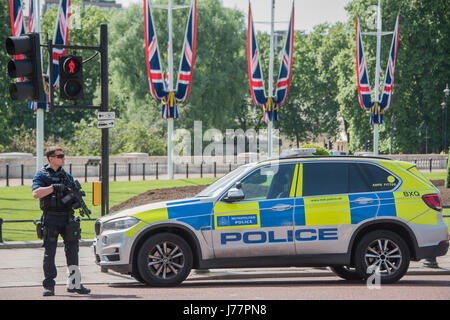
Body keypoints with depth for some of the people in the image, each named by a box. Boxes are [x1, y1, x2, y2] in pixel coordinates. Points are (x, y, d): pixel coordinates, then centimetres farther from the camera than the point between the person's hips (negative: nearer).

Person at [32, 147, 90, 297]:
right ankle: (49, 286, 2)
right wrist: (54, 187, -22)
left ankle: (74, 284, 8)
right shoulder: (41, 175, 0)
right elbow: (36, 193, -14)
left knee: (73, 249, 2)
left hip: (67, 217, 4)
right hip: (51, 218, -4)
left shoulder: (67, 175, 16)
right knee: (49, 252, -2)